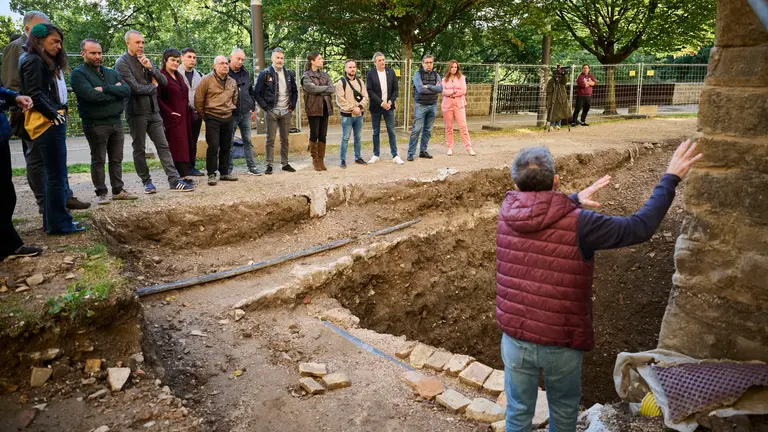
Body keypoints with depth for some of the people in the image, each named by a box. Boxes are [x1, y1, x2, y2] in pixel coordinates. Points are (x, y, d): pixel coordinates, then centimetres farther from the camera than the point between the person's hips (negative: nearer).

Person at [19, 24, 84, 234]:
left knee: (54, 174, 11)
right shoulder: (33, 60, -7)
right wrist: (54, 114, -15)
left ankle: (53, 221, 17)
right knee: (57, 175, -8)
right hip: (47, 124, -10)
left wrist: (59, 114, 7)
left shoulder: (48, 62, 22)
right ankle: (58, 223, -3)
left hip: (54, 123, 10)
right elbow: (34, 94, -16)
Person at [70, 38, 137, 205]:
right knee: (98, 161, 1)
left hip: (116, 122, 6)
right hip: (95, 124, -5)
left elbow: (127, 90, -3)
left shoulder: (111, 73, 14)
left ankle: (118, 190, 20)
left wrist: (105, 89, -16)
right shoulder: (78, 74, -5)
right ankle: (101, 193, 9)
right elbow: (92, 95, -20)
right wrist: (115, 92, -7)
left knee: (117, 159, 11)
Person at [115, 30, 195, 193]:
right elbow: (135, 88, -18)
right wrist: (153, 86, -2)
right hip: (136, 112, -6)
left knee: (163, 145, 2)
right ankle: (147, 182, 15)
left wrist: (150, 67, -9)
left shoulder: (145, 60, 14)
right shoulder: (122, 63, -8)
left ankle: (174, 180, 1)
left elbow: (164, 81, 6)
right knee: (139, 149, 5)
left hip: (153, 110, 6)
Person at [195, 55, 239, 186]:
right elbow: (198, 100, -5)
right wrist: (204, 115, 1)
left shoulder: (232, 82, 10)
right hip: (212, 118, -5)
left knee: (226, 147, 10)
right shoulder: (206, 80, -7)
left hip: (228, 118, 5)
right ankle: (211, 174, 0)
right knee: (213, 147, -8)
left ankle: (224, 172, 20)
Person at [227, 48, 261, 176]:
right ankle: (229, 168, 11)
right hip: (231, 114, -4)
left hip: (246, 113, 5)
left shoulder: (245, 73, 12)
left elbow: (251, 91, 20)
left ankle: (252, 167, 12)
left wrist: (252, 108, 14)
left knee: (248, 141, 8)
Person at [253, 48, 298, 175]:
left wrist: (292, 106, 6)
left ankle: (285, 163, 17)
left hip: (286, 112, 4)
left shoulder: (289, 74, 8)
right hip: (271, 112, -4)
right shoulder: (265, 74, -4)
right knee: (270, 139, -1)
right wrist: (265, 107, -8)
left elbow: (295, 91, 18)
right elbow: (256, 93, -3)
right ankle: (269, 165, 3)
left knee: (285, 139, 9)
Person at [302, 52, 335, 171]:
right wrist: (326, 88, -5)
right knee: (314, 134, -1)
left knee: (323, 135, 5)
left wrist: (319, 91, -10)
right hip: (313, 108, -5)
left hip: (325, 107, 5)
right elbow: (313, 88, -17)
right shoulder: (306, 76, -1)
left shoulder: (324, 75, 15)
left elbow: (333, 90, 2)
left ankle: (321, 160, 9)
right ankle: (315, 160, 7)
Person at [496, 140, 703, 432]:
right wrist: (670, 178, -5)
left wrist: (575, 200, 24)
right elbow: (640, 227, -13)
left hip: (515, 337, 3)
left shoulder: (508, 211, -6)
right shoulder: (577, 223, -20)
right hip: (560, 343, -3)